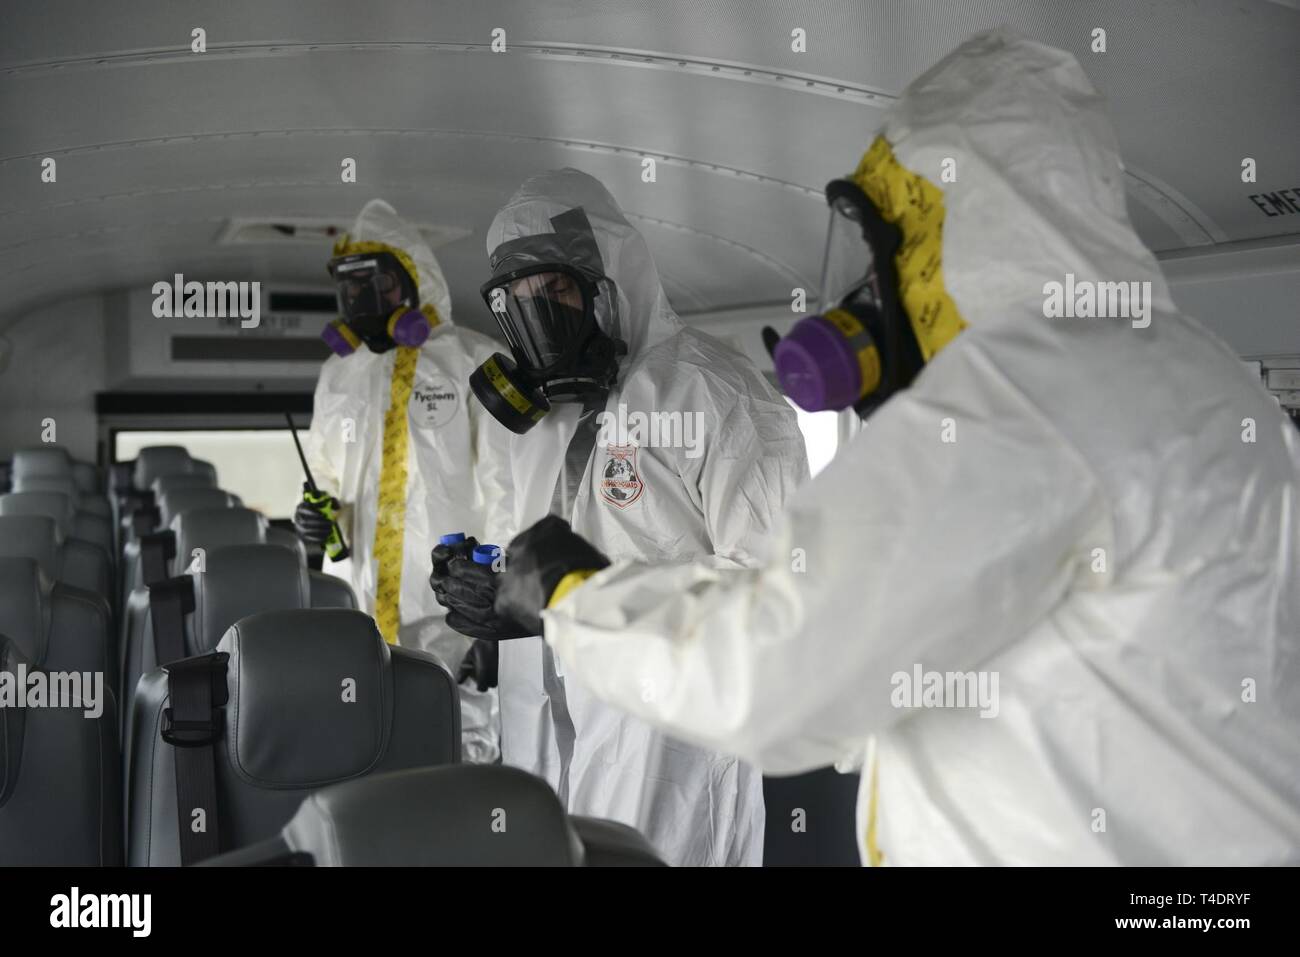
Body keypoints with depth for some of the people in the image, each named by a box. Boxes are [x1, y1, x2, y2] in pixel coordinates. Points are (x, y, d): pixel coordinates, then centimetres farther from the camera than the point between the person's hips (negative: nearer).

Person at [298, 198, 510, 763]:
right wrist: (320, 511, 4)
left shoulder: (471, 363, -4)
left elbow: (504, 484, -8)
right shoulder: (339, 375, 15)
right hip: (377, 605, 6)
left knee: (467, 753, -5)